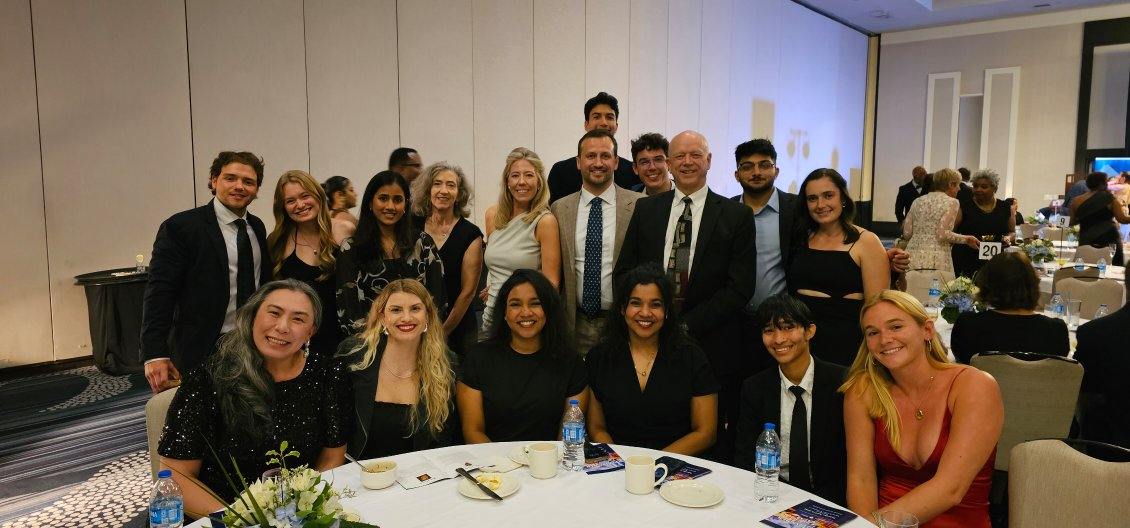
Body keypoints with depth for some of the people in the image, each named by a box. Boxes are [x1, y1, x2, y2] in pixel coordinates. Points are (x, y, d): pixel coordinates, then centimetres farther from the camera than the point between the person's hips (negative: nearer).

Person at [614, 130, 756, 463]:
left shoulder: (736, 216, 2)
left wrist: (686, 326, -11)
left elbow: (739, 288, -5)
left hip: (712, 345, -1)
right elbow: (623, 273, 9)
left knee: (713, 445, 5)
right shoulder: (645, 209, 10)